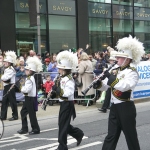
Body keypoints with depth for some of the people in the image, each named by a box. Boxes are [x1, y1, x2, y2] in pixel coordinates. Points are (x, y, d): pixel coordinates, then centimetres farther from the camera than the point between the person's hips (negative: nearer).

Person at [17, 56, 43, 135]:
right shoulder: (32, 77, 11)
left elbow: (27, 89, -29)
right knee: (23, 112, 16)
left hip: (30, 98, -10)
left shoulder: (30, 79, -20)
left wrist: (22, 89, -11)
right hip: (29, 98, 10)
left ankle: (35, 129, 11)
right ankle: (24, 128, 23)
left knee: (32, 114, 0)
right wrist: (23, 88, 1)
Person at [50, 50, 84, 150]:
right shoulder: (62, 78, 10)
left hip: (67, 104, -9)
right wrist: (54, 92, -2)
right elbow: (59, 91, 18)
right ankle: (78, 134, 33)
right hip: (63, 103, 9)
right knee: (63, 123, 17)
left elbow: (68, 93, -32)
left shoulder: (69, 80, -20)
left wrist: (57, 90, -29)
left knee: (63, 124, -1)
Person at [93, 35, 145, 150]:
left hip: (126, 108, -6)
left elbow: (124, 86, -27)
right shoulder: (115, 71, 10)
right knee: (111, 136, 10)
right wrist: (98, 84, -11)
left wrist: (111, 77, -27)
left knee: (131, 136, 6)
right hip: (114, 107, 6)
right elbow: (105, 87, 10)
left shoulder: (132, 72, -10)